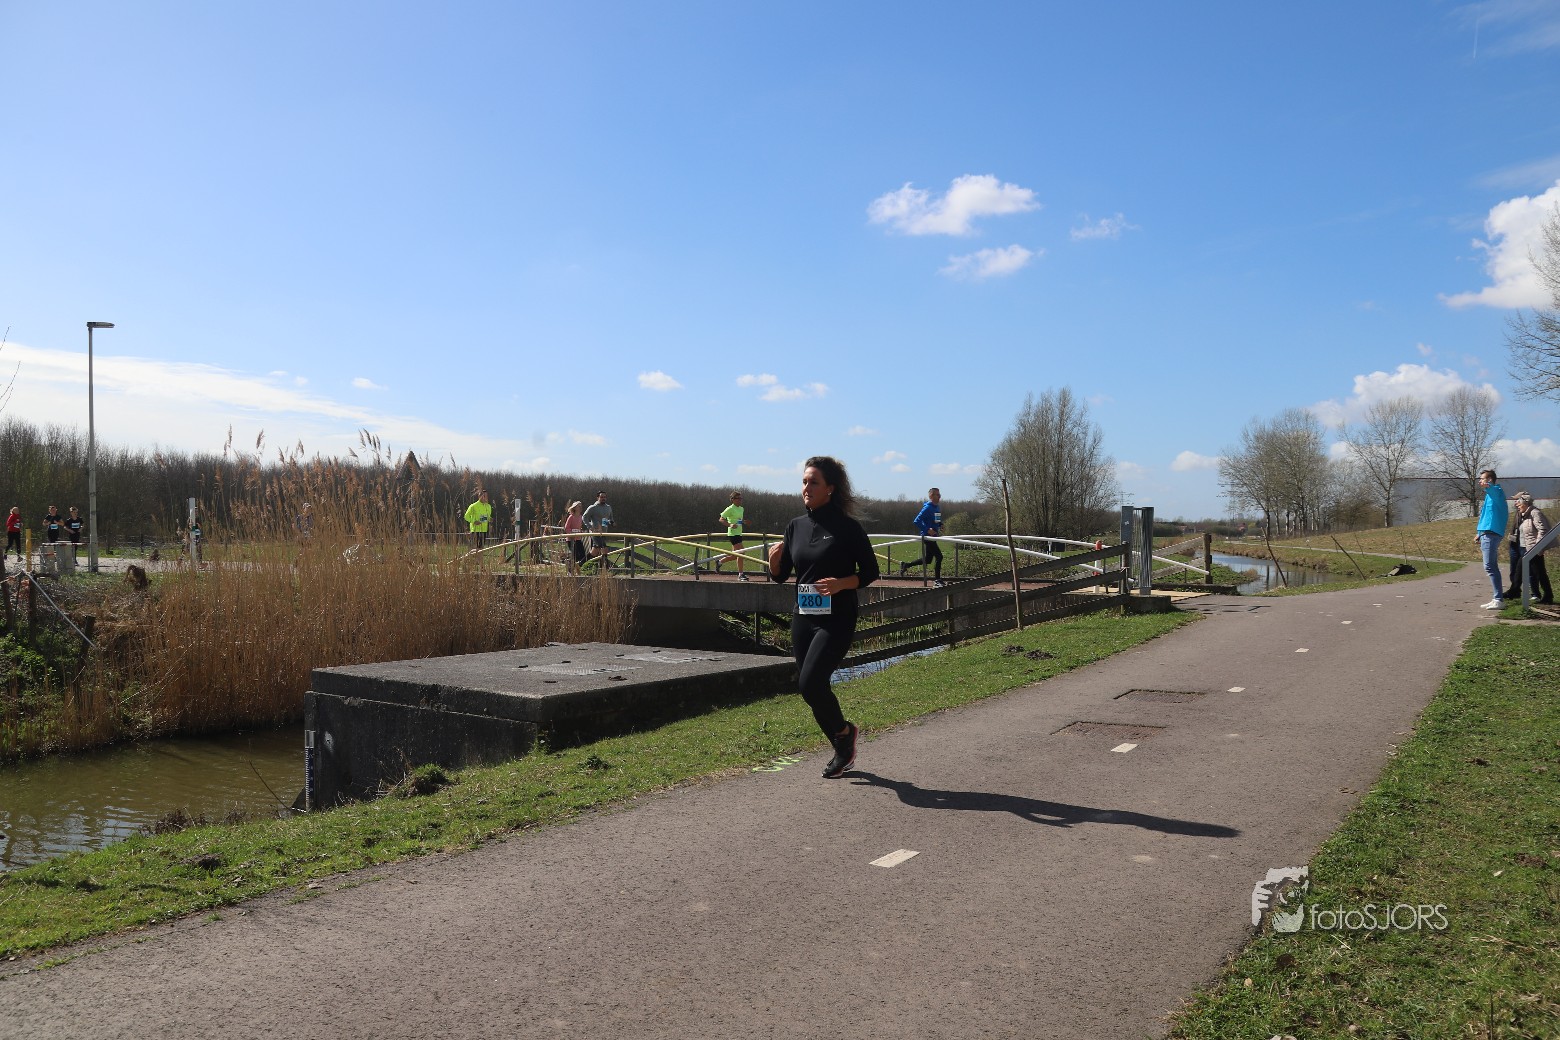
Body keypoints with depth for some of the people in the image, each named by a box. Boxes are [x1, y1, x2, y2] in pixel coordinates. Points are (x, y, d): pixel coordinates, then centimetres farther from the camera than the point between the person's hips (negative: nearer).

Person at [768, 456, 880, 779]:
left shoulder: (846, 527, -8)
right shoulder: (796, 526, 7)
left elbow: (870, 572, -4)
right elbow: (781, 576, 12)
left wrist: (842, 583, -20)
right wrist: (774, 558, -8)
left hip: (836, 620, -6)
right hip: (803, 618, 6)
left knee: (810, 683, -17)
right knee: (812, 689, 9)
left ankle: (844, 730, 11)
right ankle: (843, 751, 28)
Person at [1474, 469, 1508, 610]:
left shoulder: (1496, 492, -9)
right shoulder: (1489, 495, 24)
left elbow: (1495, 491, -37)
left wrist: (1487, 486, -60)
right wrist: (1480, 533, 32)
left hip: (1491, 534, -11)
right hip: (1487, 534, 11)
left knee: (1490, 566, -15)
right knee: (1492, 567, 13)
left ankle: (1498, 600, -18)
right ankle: (1497, 599, 17)